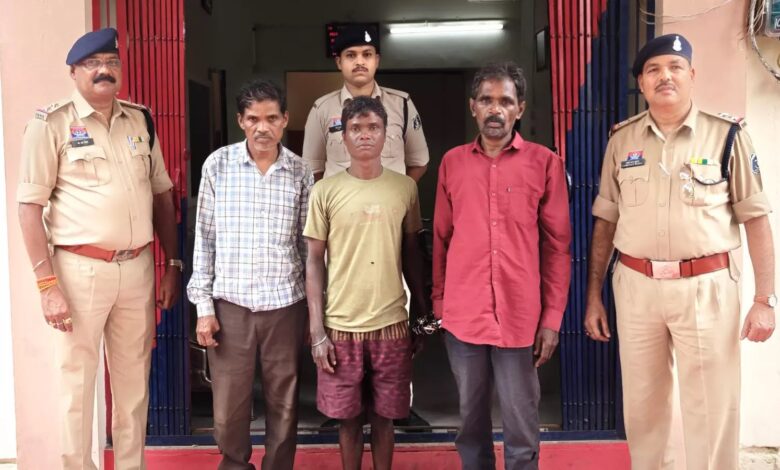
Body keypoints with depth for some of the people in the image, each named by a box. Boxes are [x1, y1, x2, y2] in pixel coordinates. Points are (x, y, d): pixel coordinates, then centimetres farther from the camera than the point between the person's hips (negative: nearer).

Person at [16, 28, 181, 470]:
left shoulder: (141, 120, 9)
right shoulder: (52, 123, -5)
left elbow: (163, 194, 14)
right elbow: (30, 205, -7)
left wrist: (173, 264, 10)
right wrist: (47, 283, -13)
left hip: (138, 268, 4)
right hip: (81, 269, -4)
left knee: (134, 381, 14)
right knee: (77, 382, 5)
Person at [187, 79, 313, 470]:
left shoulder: (301, 172, 1)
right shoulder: (218, 165, -1)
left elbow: (308, 244, 6)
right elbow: (204, 239, 2)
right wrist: (203, 305, -1)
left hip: (285, 306, 1)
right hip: (230, 304, 0)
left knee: (284, 405, 10)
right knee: (228, 408, 8)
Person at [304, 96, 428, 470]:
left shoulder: (405, 188, 3)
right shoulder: (325, 191, -3)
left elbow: (411, 253, 10)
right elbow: (314, 261, -1)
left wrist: (423, 313, 9)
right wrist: (317, 329, -6)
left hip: (391, 323, 1)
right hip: (341, 326, -1)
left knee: (383, 415, 11)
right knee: (348, 416, 9)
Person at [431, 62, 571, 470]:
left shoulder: (545, 163, -1)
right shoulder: (452, 162, 7)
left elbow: (557, 245, 0)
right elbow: (441, 239, 10)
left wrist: (553, 317, -4)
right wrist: (438, 304, 7)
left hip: (520, 318, -2)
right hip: (462, 317, 2)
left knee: (521, 429, 7)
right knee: (471, 420, 14)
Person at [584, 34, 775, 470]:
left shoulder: (727, 135, -3)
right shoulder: (622, 139, 6)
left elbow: (756, 219, -2)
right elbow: (605, 222, 9)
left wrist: (765, 299, -7)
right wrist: (594, 295, 8)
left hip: (706, 287, -3)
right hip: (636, 286, 3)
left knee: (711, 410, 4)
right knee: (641, 405, 14)